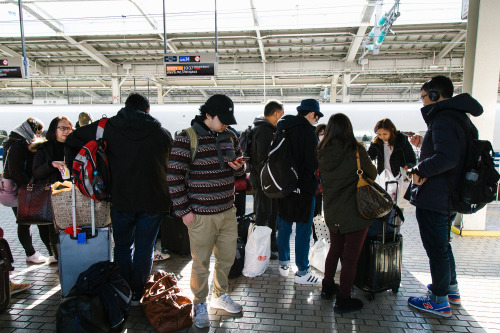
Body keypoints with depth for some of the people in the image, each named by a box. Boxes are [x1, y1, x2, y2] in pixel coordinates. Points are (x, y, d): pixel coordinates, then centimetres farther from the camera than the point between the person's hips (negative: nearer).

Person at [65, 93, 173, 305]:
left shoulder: (109, 127, 1)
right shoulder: (161, 132, 1)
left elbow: (73, 139, 4)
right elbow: (172, 165, 6)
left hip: (121, 199, 1)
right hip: (152, 200, 0)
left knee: (122, 246, 19)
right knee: (144, 248, 13)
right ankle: (137, 294, 23)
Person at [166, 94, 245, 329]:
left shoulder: (229, 136, 7)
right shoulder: (187, 138, -12)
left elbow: (238, 166, 20)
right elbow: (174, 177, -11)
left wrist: (239, 166, -5)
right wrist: (183, 210, -11)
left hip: (228, 211, 6)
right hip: (201, 215, -5)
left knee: (226, 259, 19)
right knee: (201, 265, 8)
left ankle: (220, 296, 43)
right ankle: (200, 305, 32)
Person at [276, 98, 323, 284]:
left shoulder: (281, 128, 6)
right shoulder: (307, 131, -16)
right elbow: (314, 163, -18)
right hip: (302, 186, -7)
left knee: (284, 226, 17)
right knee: (303, 229, 4)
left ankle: (283, 264, 31)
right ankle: (302, 272, 15)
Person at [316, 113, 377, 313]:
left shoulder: (322, 152, -1)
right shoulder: (355, 150, -14)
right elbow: (372, 174, -1)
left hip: (331, 212, 5)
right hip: (354, 212, -5)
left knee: (335, 249, 23)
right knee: (351, 257, 7)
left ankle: (327, 287, 37)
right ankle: (343, 300, 18)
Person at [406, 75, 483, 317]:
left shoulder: (443, 120, -19)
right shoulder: (460, 118, 14)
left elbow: (447, 158, -33)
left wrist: (419, 170, -20)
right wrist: (424, 144, 15)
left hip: (434, 197, -11)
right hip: (450, 197, 11)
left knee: (436, 248, 2)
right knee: (442, 244, 24)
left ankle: (440, 301, 16)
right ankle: (451, 288, 40)